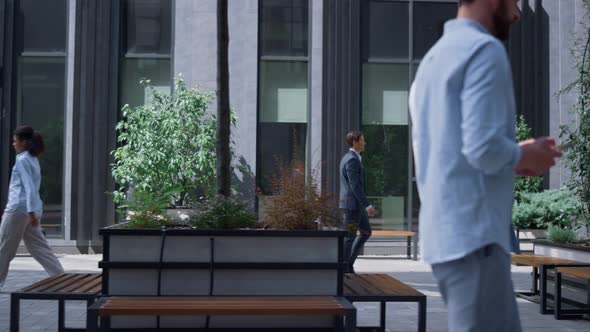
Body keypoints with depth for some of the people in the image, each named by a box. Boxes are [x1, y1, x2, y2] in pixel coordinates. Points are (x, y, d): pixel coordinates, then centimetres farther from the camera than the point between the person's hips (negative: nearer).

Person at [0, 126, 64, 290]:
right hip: (30, 209, 9)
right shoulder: (33, 159, 17)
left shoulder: (22, 160, -10)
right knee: (39, 248, 6)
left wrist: (31, 212, -24)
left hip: (19, 209, -9)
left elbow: (28, 187, -19)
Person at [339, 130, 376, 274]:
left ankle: (348, 261, 16)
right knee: (350, 236, -1)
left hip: (355, 204, 10)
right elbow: (355, 186, -23)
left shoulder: (348, 158, 15)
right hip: (353, 203, -10)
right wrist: (368, 206, -23)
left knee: (366, 232, 15)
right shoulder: (352, 160, -18)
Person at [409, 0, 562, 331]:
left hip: (445, 231, 9)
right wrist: (525, 157, -1)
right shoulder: (484, 50, -10)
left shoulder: (432, 59, 19)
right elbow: (484, 148, -20)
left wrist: (515, 156, 16)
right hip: (473, 232, -9)